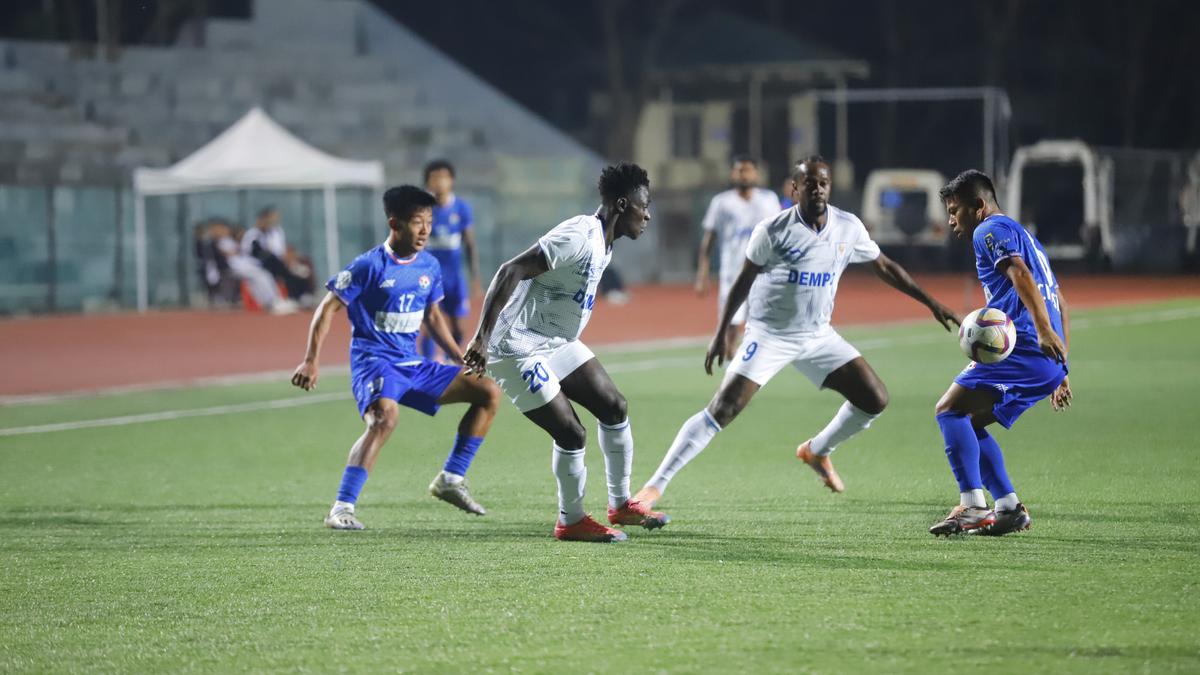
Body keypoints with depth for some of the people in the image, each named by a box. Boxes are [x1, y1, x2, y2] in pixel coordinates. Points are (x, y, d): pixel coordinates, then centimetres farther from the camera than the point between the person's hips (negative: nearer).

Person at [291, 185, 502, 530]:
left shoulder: (429, 266, 7)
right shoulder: (369, 266, -12)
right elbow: (328, 307, -9)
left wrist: (461, 360, 16)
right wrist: (311, 360, -15)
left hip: (413, 364, 7)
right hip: (374, 361, -7)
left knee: (489, 392, 3)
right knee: (386, 416, -37)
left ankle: (450, 480, 10)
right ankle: (342, 508, -34)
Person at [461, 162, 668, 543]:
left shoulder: (603, 245, 7)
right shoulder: (578, 237, -24)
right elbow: (510, 272, -28)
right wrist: (482, 337, -31)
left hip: (556, 344, 10)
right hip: (519, 350, -10)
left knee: (614, 407, 12)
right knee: (571, 434, -9)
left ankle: (621, 504, 25)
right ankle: (570, 522, 11)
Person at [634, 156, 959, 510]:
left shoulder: (849, 228, -3)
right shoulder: (772, 230, -14)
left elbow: (885, 267, 10)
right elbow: (743, 282, -3)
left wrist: (930, 302, 10)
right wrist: (720, 335, -1)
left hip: (818, 336, 5)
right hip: (768, 334, -5)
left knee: (875, 399, -4)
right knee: (721, 411, -16)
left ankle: (816, 451, 21)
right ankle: (656, 485, -10)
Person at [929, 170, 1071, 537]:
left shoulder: (990, 231, 1)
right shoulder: (1025, 237, 31)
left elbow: (1021, 275, -18)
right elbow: (1058, 300, 31)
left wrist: (1043, 330, -31)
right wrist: (1060, 372, 30)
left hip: (1024, 347, -10)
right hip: (1047, 359, 10)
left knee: (949, 410, -13)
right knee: (968, 422, 15)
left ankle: (972, 507, -23)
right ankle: (1009, 508, 8)